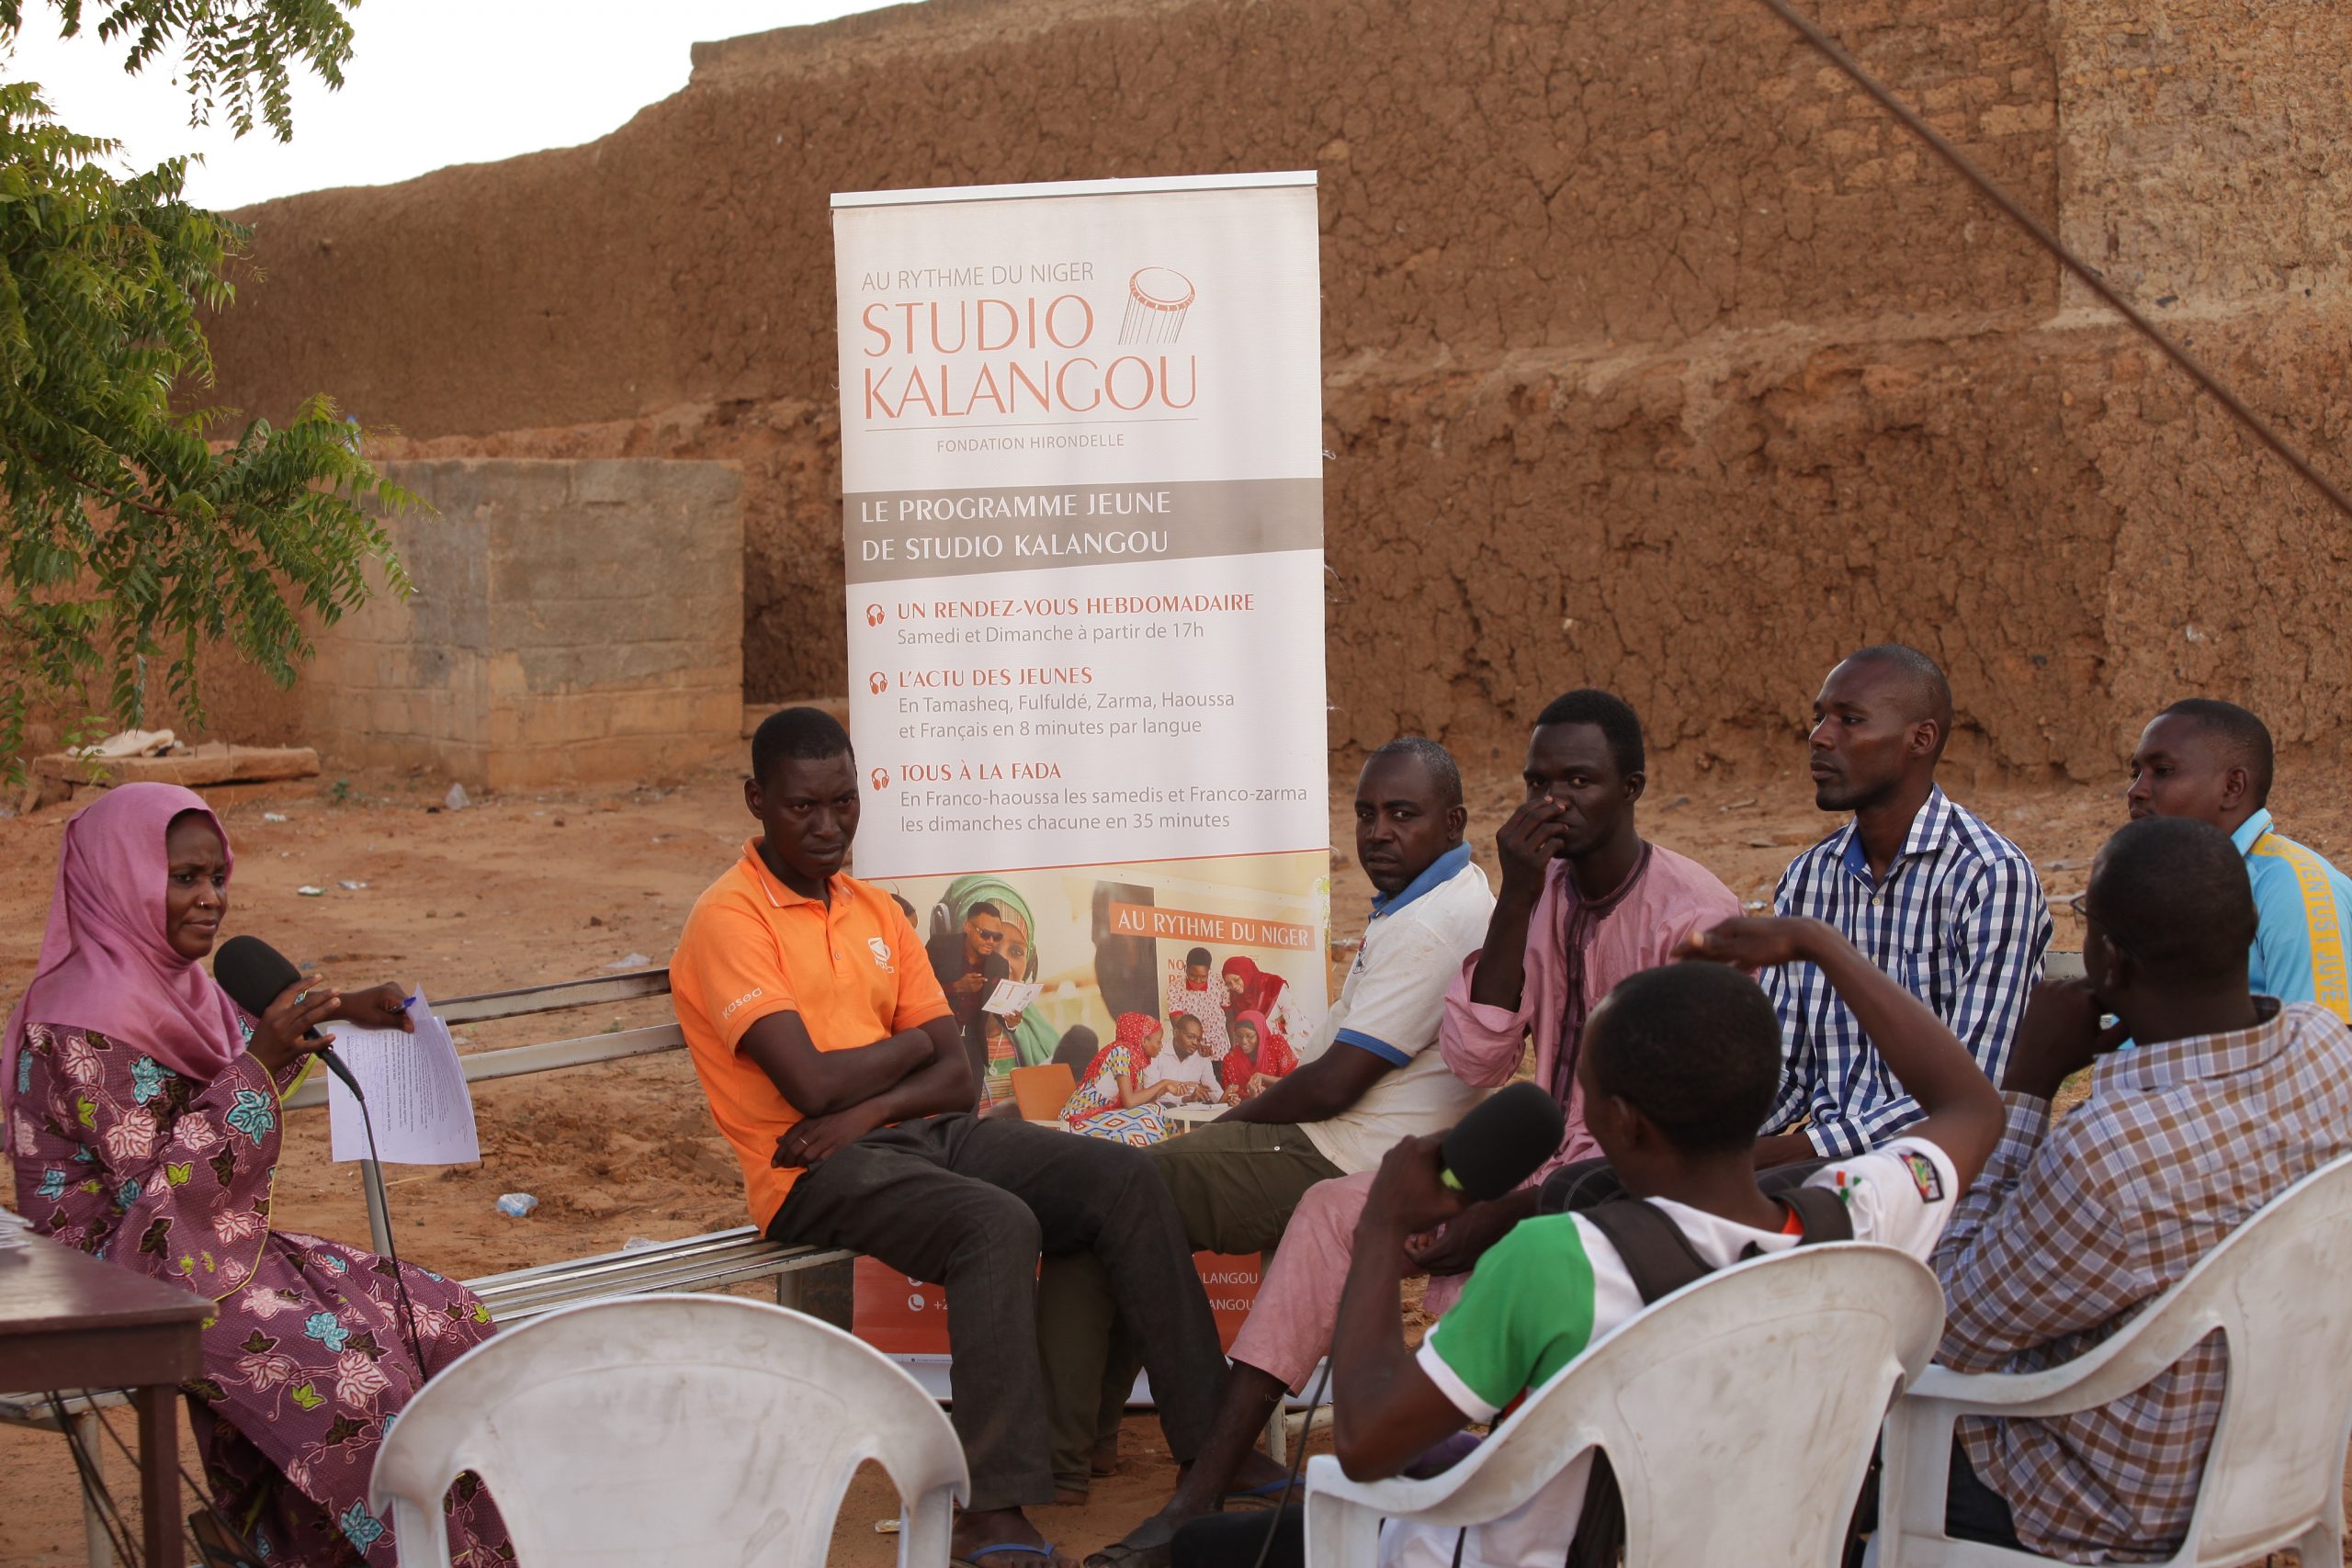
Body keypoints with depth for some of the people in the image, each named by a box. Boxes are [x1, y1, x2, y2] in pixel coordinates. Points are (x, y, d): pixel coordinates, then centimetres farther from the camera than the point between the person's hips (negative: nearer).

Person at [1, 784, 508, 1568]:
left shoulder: (173, 978, 7)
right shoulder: (89, 1020, -21)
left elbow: (237, 1051, 28)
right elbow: (161, 1185, -24)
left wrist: (338, 1010, 14)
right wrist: (260, 1062, -27)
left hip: (222, 1246, 10)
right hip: (137, 1280, -10)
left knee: (448, 1319, 2)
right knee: (354, 1375, -26)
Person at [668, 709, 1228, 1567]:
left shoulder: (877, 911, 17)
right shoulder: (729, 919, -6)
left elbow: (955, 1076, 10)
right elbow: (812, 1083, -17)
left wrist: (869, 1108, -11)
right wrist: (908, 1047, 1)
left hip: (927, 1133, 7)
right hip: (816, 1174, -7)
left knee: (1123, 1180, -11)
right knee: (998, 1224, -33)